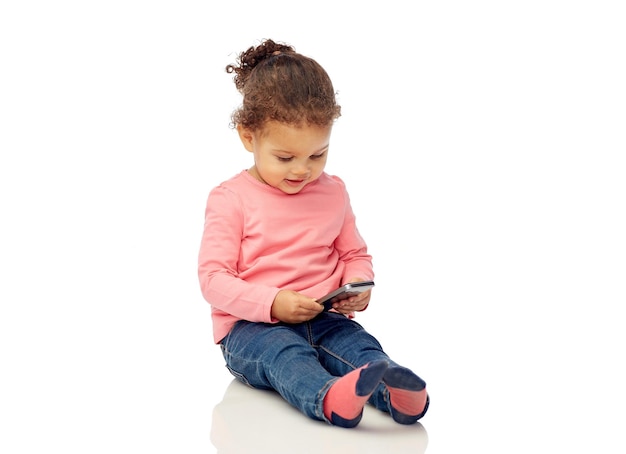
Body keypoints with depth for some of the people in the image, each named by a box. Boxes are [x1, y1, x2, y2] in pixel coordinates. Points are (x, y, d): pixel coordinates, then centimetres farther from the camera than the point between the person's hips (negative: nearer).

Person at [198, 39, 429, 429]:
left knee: (361, 345, -28)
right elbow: (213, 277, -6)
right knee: (285, 354, -36)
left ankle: (395, 394, -55)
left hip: (323, 319, 4)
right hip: (250, 327, -4)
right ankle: (329, 399, -65)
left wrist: (358, 286, -4)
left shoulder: (334, 192, 12)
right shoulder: (230, 198, -2)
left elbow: (355, 254, 21)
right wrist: (272, 303, -21)